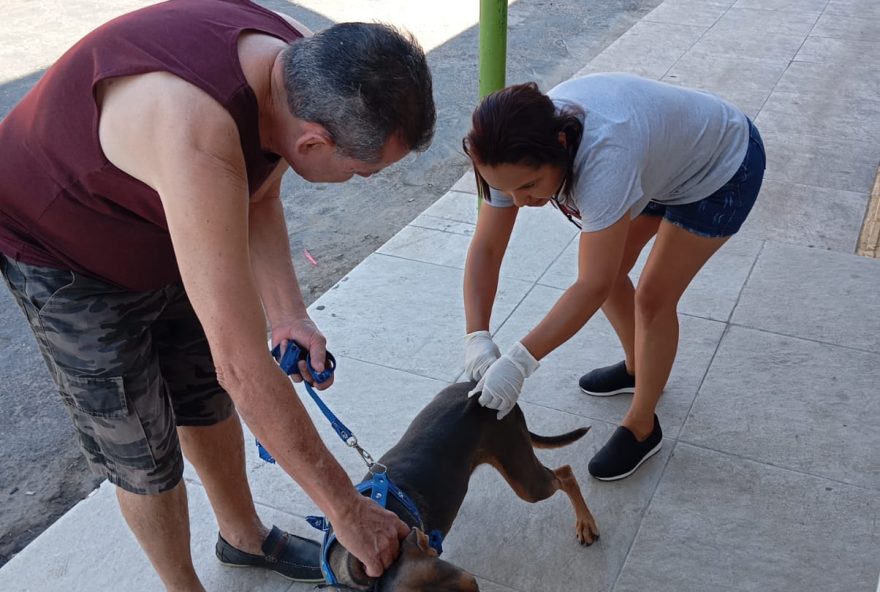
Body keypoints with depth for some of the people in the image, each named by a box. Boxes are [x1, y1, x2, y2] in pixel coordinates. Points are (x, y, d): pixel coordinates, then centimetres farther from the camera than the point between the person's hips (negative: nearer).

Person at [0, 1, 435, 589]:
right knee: (142, 450, 6)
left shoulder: (301, 64, -20)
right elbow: (244, 367, -42)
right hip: (63, 254, -6)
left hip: (163, 231, 7)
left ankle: (244, 537, 45)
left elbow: (259, 201, -2)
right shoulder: (198, 142, -45)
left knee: (208, 401, 20)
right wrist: (348, 509, -32)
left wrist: (287, 315, -17)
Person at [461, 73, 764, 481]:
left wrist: (519, 362, -43)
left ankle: (641, 428, 14)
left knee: (653, 296, -7)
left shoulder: (603, 157, -45)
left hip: (722, 168, -6)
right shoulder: (521, 151, -25)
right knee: (606, 268, 9)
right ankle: (637, 369, 36)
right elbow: (486, 249, -21)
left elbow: (593, 286, -43)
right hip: (658, 159, 7)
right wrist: (477, 337, -32)